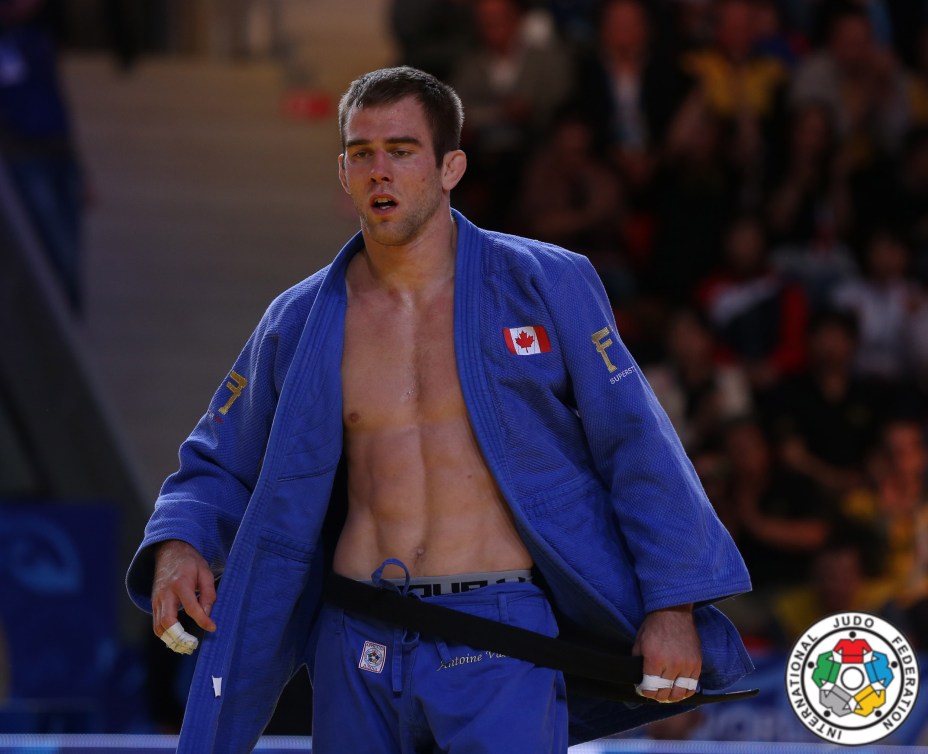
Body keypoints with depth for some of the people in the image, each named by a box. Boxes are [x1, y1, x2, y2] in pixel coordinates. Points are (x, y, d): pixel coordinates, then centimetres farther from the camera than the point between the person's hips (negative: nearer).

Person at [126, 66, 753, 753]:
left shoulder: (546, 284, 2)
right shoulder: (301, 323, 9)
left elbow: (635, 446, 3)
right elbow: (219, 467, 19)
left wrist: (672, 604, -4)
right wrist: (177, 546, -2)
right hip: (358, 649, 3)